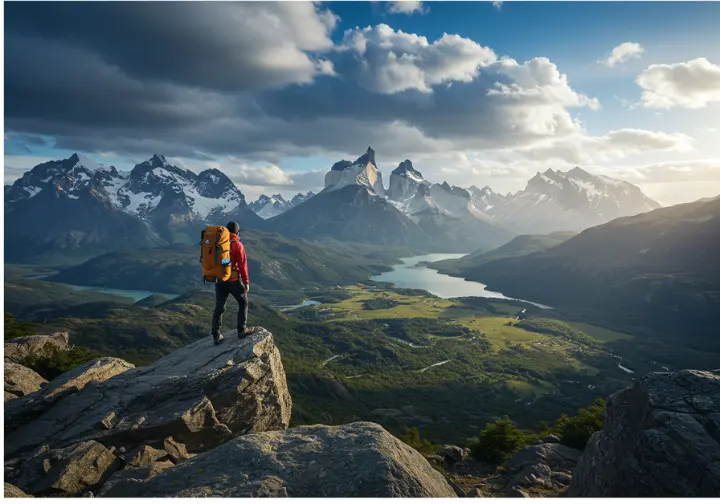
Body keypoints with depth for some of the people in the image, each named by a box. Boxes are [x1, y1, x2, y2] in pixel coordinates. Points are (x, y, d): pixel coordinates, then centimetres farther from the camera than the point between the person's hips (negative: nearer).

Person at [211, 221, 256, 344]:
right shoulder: (237, 245, -12)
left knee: (219, 308, 12)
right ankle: (242, 330, 17)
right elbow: (242, 265, -13)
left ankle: (216, 336, 12)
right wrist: (246, 282, -6)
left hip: (219, 281, 5)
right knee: (243, 302, 16)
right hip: (233, 280, -5)